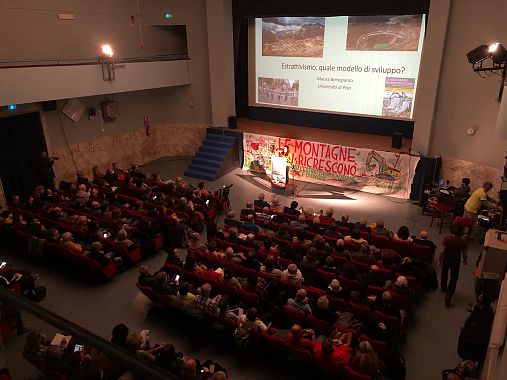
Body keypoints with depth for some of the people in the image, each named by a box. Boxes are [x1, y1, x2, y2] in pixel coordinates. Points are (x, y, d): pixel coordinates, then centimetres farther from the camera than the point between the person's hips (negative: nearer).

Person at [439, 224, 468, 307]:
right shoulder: (463, 241, -18)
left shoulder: (447, 239, -21)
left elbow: (442, 251, -16)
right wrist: (465, 260, 13)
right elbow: (464, 253, -7)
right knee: (454, 278, 9)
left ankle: (443, 287, 51)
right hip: (456, 261, -1)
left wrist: (439, 260, -3)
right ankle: (448, 297, 3)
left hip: (446, 260, 1)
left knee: (444, 274, 27)